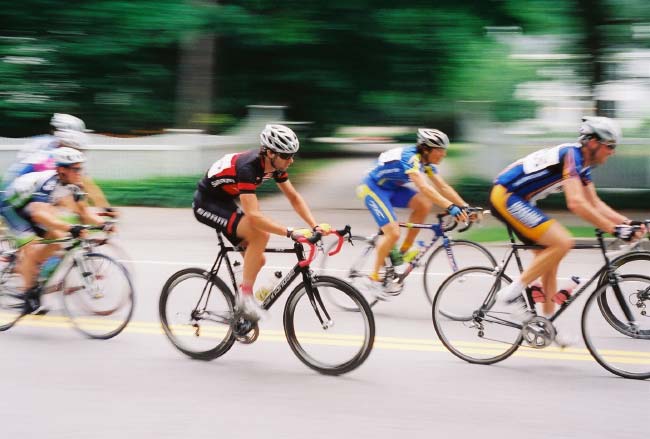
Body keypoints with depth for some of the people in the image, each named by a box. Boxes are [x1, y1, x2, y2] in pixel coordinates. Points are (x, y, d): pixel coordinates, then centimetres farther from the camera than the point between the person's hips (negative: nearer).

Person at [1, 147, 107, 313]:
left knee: (57, 238, -3)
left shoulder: (70, 185, -12)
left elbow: (81, 210, -5)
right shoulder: (48, 183, -37)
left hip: (27, 207, 8)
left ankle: (22, 266, 14)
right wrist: (70, 228, -61)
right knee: (31, 245, -21)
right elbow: (38, 214, -52)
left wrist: (102, 223, -22)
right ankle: (30, 294, -10)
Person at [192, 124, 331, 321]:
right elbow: (253, 216, -41)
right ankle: (245, 294, -20)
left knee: (259, 260, 3)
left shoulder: (275, 165, -9)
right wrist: (291, 233, -45)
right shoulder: (248, 167, -34)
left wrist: (315, 227, -14)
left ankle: (240, 307, 18)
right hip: (207, 203, -9)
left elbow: (294, 198, -1)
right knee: (260, 234, -29)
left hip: (226, 202, 9)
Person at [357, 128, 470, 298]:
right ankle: (374, 278, -5)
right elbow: (424, 187, -43)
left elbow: (443, 187, -2)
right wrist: (451, 207, -51)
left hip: (392, 188, 9)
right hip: (373, 188, -9)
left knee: (424, 204, -11)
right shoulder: (410, 158, -30)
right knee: (393, 233, -20)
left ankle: (403, 251, 0)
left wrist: (464, 206, -14)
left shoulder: (427, 161, -2)